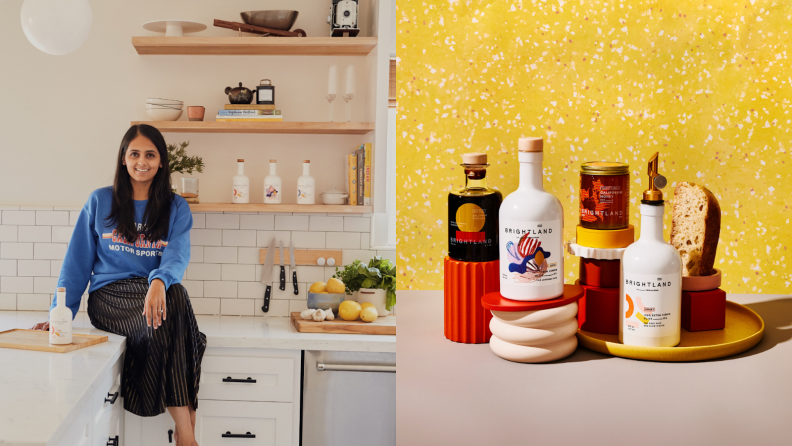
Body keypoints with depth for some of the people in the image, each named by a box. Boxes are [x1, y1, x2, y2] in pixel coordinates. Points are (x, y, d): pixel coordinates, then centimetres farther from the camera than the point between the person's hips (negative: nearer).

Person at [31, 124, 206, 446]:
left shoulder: (176, 208, 10)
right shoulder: (100, 202, 11)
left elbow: (178, 254, -8)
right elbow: (78, 262, 9)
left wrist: (160, 282, -32)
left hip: (155, 293, 1)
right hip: (109, 296, -1)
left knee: (172, 295, -37)